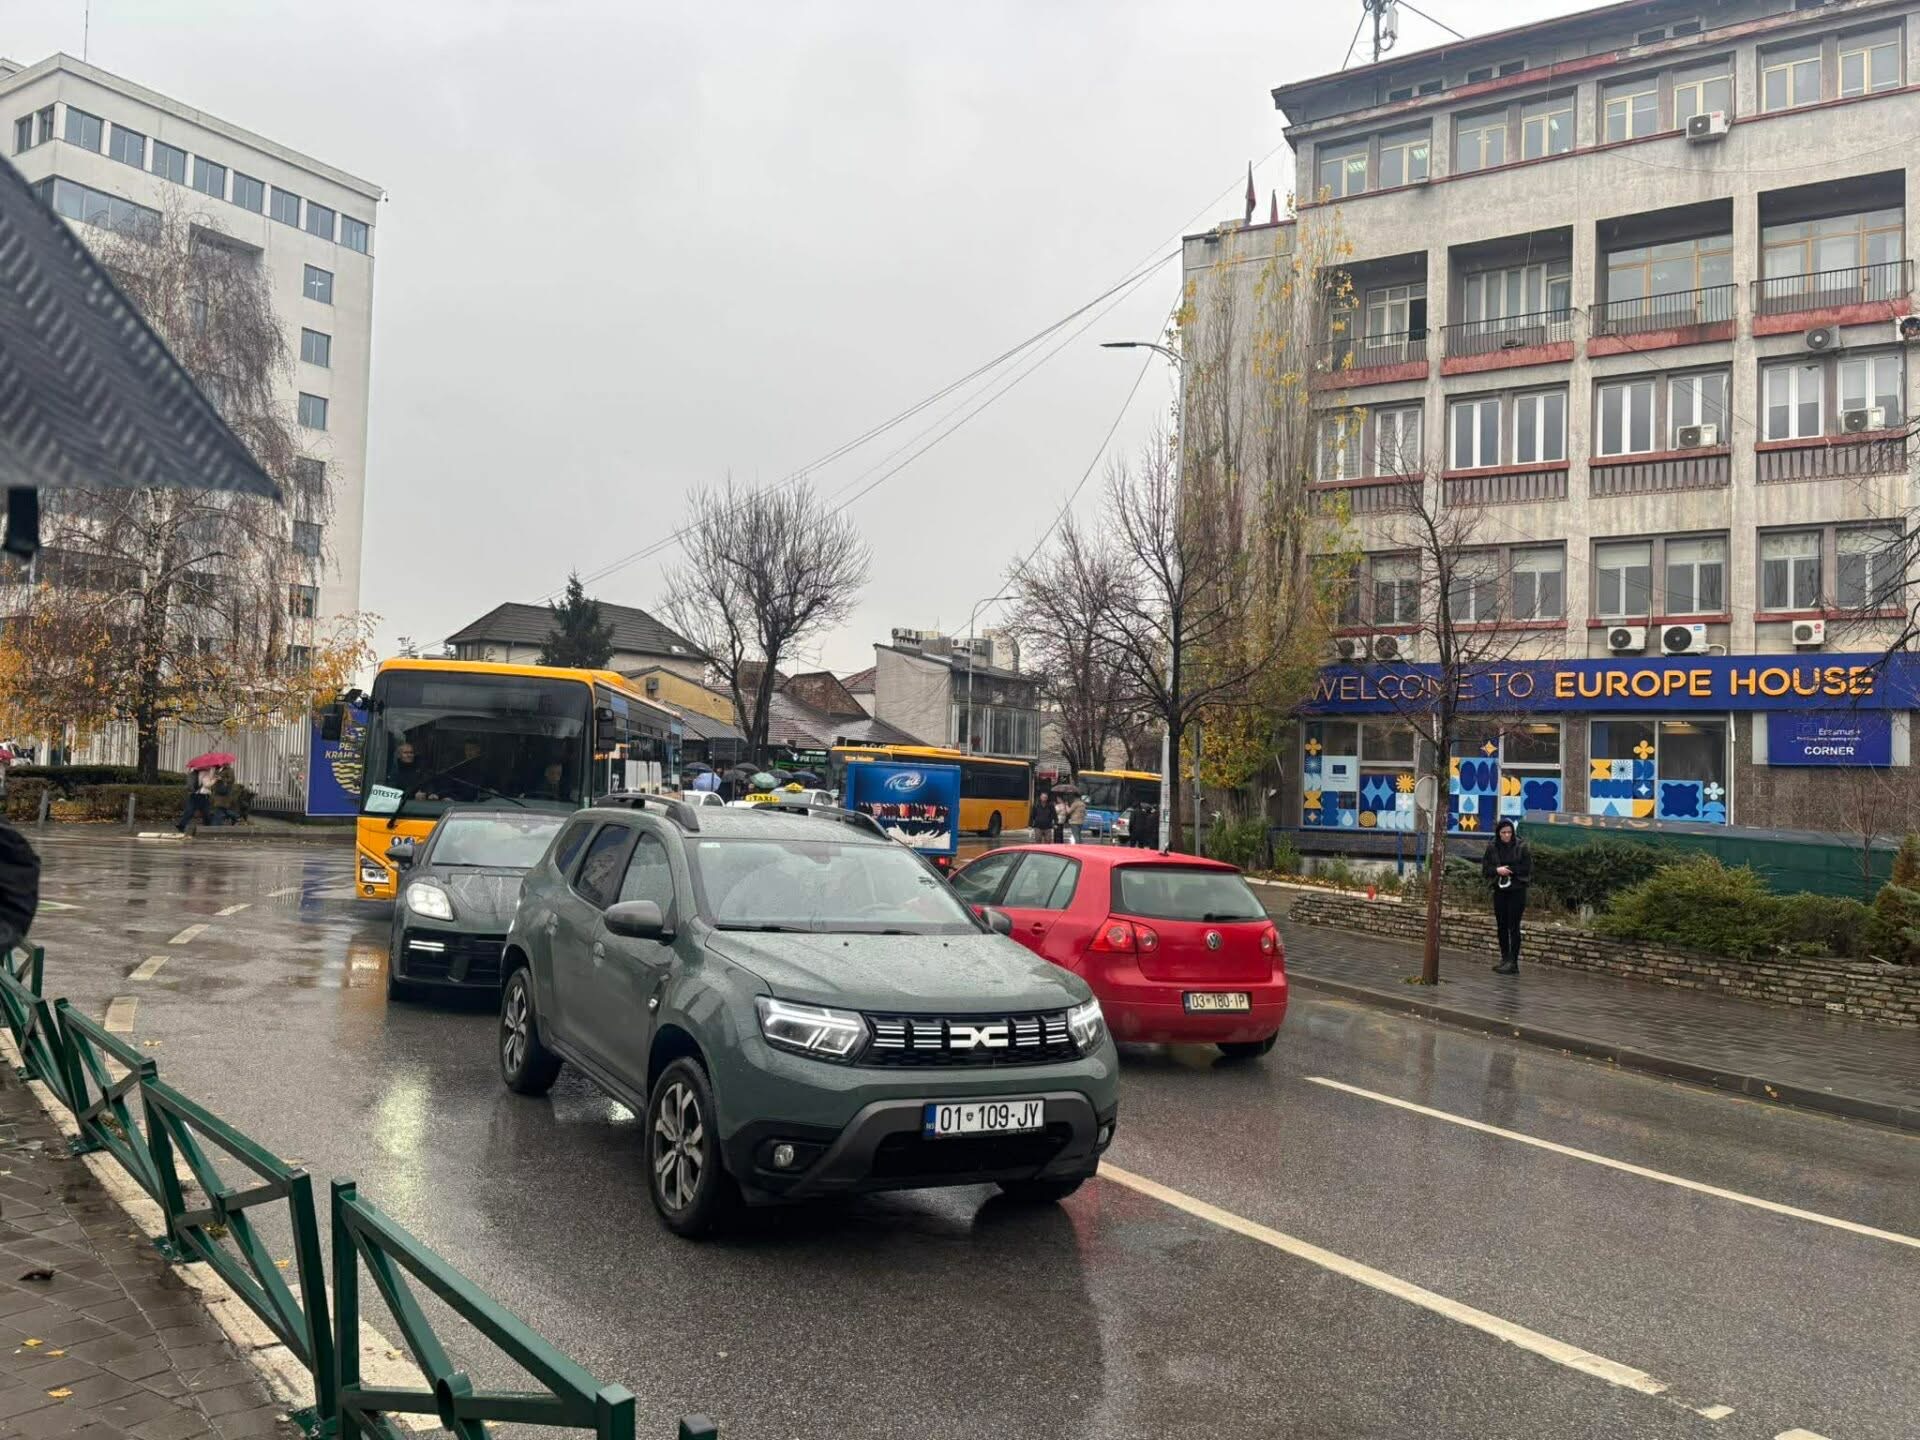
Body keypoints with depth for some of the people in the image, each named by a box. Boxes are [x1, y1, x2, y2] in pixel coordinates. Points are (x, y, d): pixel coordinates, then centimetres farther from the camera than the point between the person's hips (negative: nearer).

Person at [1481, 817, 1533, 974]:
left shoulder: (1521, 846, -7)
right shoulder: (1492, 847, 1)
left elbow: (1528, 868, -7)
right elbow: (1484, 868, 3)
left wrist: (1510, 870, -16)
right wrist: (1497, 870, -16)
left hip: (1517, 891, -4)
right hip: (1499, 891, 4)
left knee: (1513, 926, -6)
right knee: (1501, 926, 9)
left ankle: (1513, 963, -4)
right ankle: (1505, 959, 18)